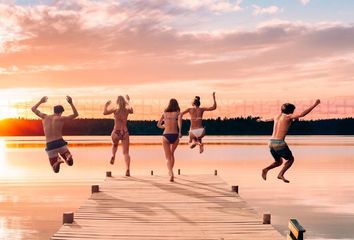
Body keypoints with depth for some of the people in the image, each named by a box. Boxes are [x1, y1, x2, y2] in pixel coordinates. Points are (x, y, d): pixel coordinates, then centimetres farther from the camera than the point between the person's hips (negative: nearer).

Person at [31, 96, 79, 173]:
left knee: (56, 170, 14)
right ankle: (68, 156, -18)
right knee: (70, 163, 18)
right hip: (60, 143, -2)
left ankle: (57, 161, -22)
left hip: (50, 146, 2)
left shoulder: (45, 117, 7)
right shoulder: (61, 118, 1)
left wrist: (40, 101, 35)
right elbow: (76, 114, 12)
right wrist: (71, 103, 14)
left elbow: (33, 109, 22)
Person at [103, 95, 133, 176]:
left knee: (114, 144, 33)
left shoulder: (115, 109, -3)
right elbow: (131, 111, 27)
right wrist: (128, 101, 37)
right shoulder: (127, 110, 4)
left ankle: (113, 155, 5)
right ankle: (128, 170, -11)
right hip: (125, 132, 1)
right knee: (126, 152, 2)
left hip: (116, 132, -1)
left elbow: (105, 112, 3)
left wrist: (106, 105, 19)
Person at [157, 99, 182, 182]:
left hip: (166, 135, 0)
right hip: (175, 136, 0)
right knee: (172, 154, 25)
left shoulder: (165, 113, 12)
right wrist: (180, 132, -17)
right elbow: (179, 120, -17)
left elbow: (158, 125, 15)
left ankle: (171, 173, -20)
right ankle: (171, 171, 30)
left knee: (168, 157, 1)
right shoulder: (177, 113, 5)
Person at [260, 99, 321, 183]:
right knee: (291, 159, 14)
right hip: (279, 143, -7)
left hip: (271, 142, 7)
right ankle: (281, 174, -3)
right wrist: (315, 104, -9)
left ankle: (266, 170, 1)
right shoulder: (288, 117, -1)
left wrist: (265, 120, 67)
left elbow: (271, 119, 43)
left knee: (279, 162, 24)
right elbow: (302, 114, -13)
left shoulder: (277, 117, 18)